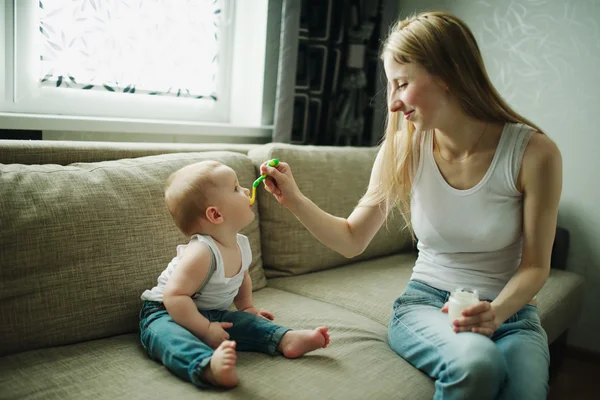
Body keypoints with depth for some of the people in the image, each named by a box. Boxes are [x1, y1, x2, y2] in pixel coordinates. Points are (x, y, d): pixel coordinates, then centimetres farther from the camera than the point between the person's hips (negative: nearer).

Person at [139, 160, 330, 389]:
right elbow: (175, 297, -32)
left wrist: (246, 307, 20)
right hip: (165, 313, -9)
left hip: (210, 315, 10)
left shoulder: (242, 244, -3)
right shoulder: (202, 252, -30)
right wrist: (205, 329, -33)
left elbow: (242, 279, 21)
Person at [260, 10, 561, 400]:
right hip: (426, 302, 1)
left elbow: (534, 265, -5)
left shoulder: (533, 152, -13)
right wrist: (295, 200, -11)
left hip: (508, 308, 0)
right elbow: (353, 240, 2)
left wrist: (495, 313, -22)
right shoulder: (403, 149, -6)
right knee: (475, 361, -32)